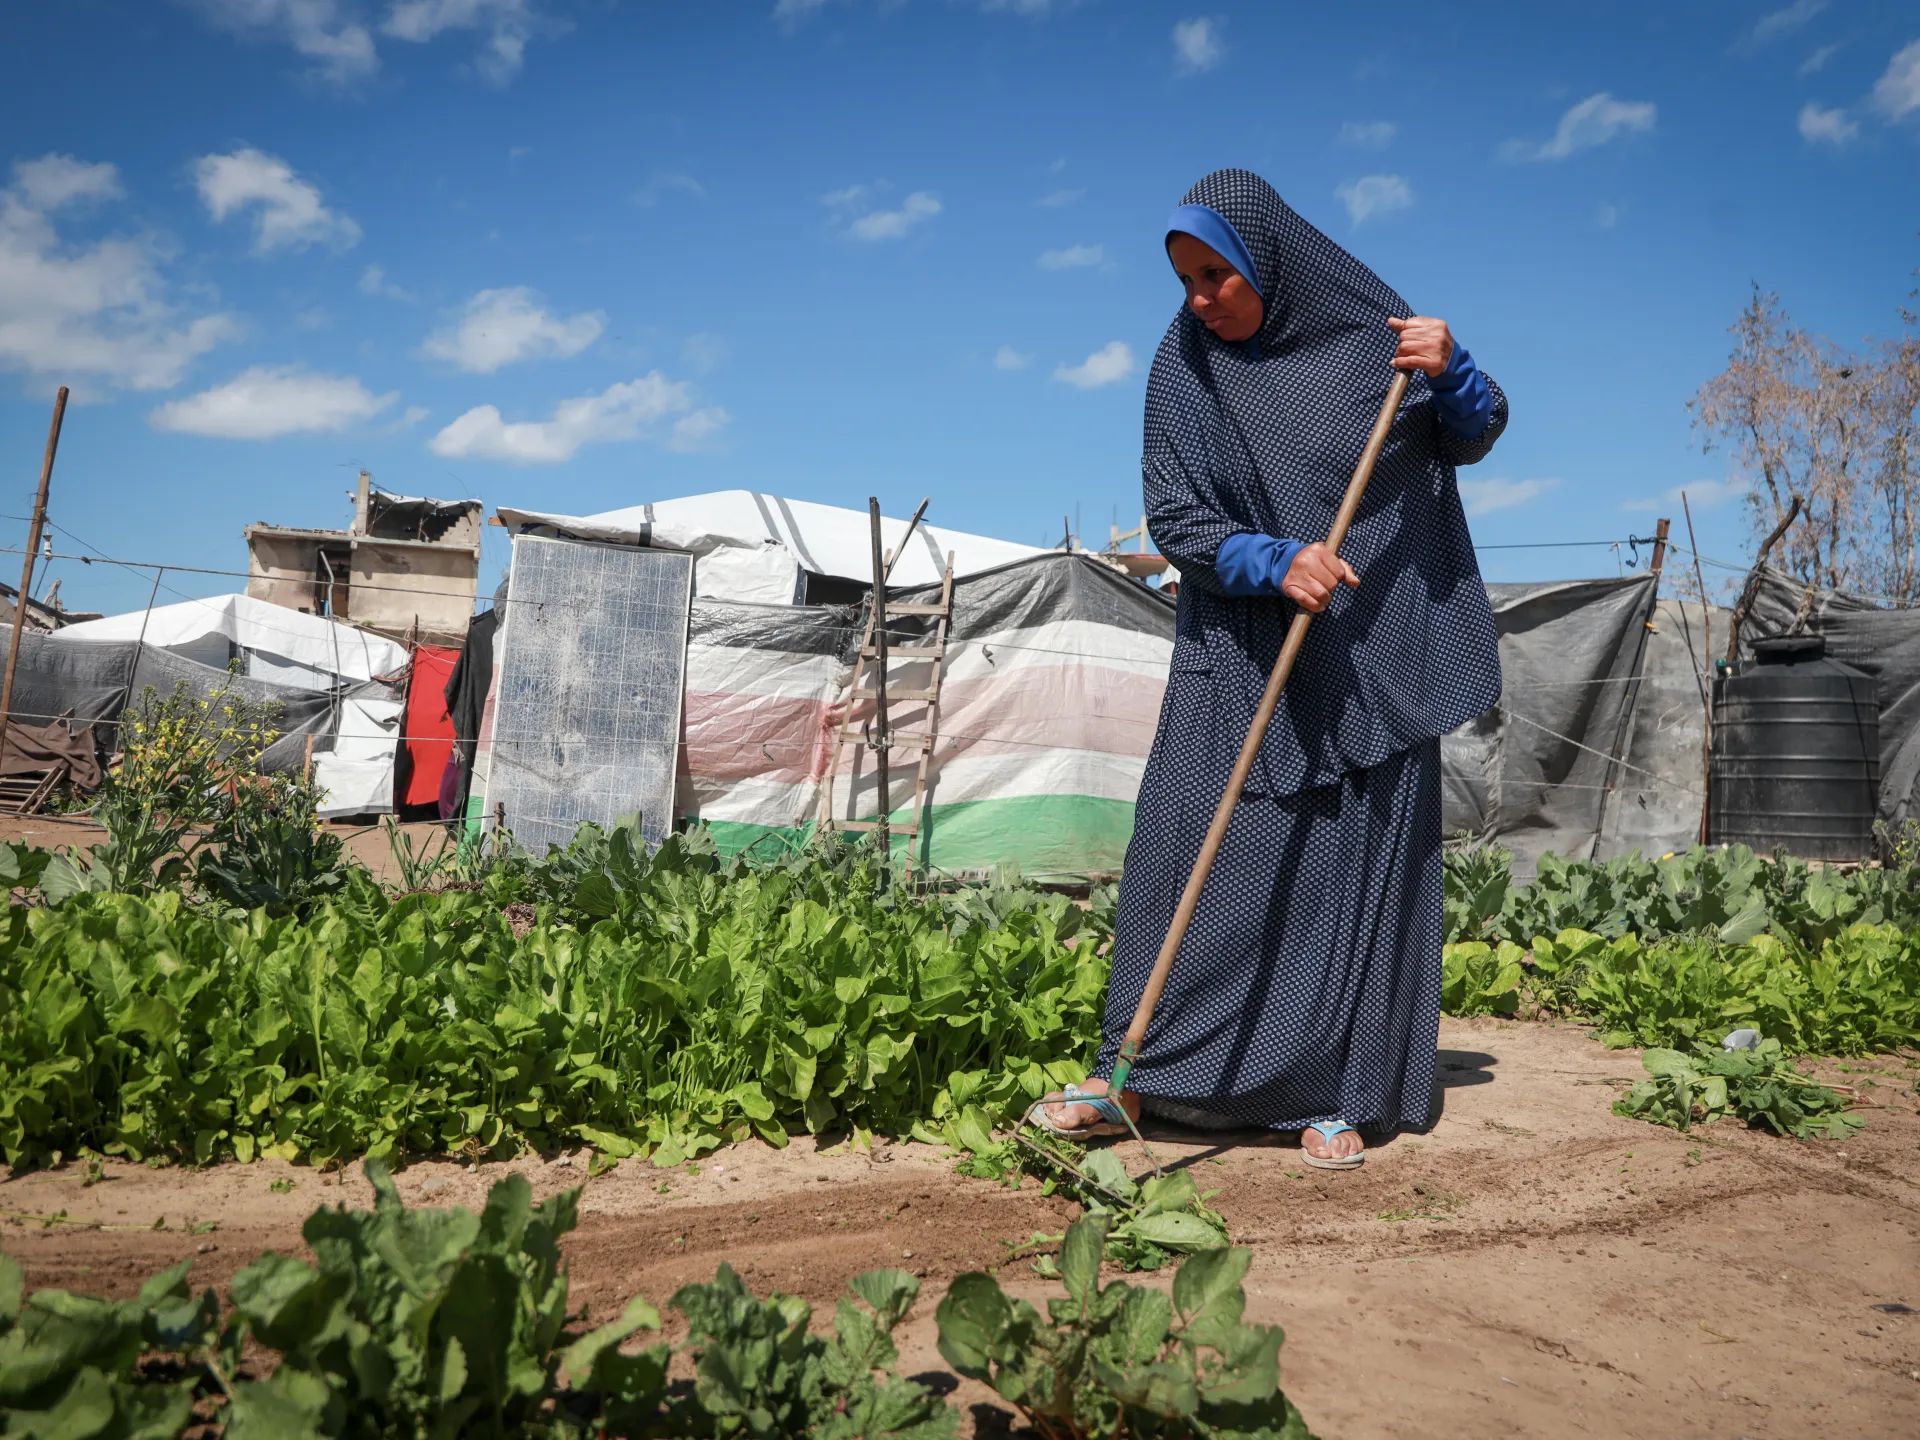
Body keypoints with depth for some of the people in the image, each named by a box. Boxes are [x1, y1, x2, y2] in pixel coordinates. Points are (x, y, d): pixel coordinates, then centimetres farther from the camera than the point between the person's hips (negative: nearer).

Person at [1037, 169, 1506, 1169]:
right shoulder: (1184, 370, 0)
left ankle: (1335, 1098, 14)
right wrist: (1275, 562, -22)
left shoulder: (1369, 331, -1)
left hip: (1372, 658, 0)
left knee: (1354, 865, 2)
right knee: (1188, 852, -2)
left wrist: (1450, 371, -11)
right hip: (1239, 655, 1)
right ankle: (1134, 1077, 8)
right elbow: (1174, 519, -5)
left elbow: (1474, 439, 10)